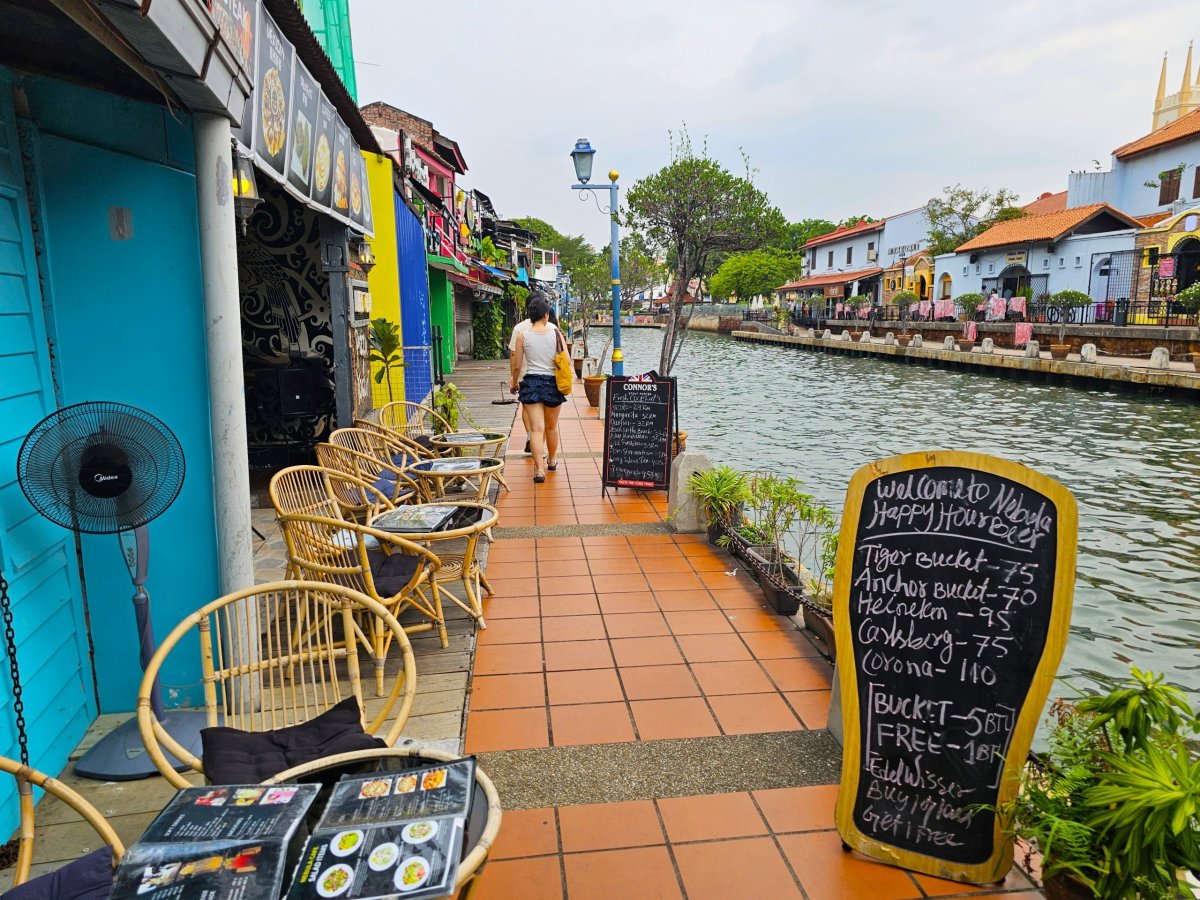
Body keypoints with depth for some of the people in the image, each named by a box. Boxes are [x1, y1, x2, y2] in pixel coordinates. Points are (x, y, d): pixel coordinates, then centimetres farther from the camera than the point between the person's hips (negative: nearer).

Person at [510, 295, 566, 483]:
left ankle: (539, 469, -12)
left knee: (536, 428, -3)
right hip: (553, 383, 1)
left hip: (531, 382, -1)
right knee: (552, 426, 19)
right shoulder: (555, 332, -4)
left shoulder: (522, 335, -4)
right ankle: (551, 460, 39)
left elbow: (516, 365, -1)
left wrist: (514, 382, 17)